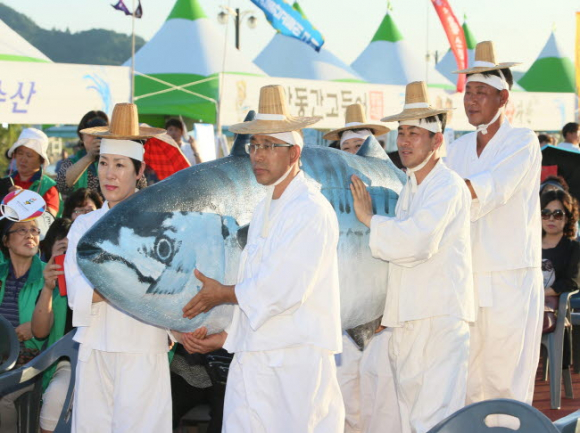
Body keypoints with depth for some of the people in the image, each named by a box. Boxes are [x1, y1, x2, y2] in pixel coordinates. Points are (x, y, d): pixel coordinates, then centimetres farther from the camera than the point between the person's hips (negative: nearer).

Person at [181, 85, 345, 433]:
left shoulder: (311, 211, -11)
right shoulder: (264, 211, 17)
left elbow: (280, 290, -18)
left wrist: (224, 294, -4)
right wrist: (224, 336, 10)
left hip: (297, 362, -8)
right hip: (252, 360, 8)